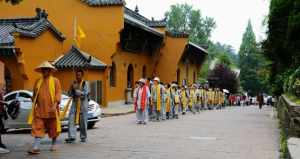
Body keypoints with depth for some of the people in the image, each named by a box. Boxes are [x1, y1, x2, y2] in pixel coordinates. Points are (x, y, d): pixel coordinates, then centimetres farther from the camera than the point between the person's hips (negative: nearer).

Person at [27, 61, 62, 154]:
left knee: (53, 127, 8)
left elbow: (58, 93, -7)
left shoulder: (55, 81, 1)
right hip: (40, 109, 3)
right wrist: (34, 105, 13)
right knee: (38, 128, -7)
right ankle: (36, 147, -11)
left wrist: (55, 105, -19)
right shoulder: (38, 82, 13)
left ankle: (54, 144, 25)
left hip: (51, 109, -3)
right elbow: (34, 95, 19)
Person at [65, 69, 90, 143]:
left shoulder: (85, 83, -1)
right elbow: (70, 94, 12)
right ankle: (71, 136, -10)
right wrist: (71, 88, -6)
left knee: (83, 121, 2)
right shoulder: (74, 83, 11)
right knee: (71, 120, -9)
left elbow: (85, 93, -14)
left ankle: (83, 137, 16)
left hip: (83, 104, -3)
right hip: (74, 104, 4)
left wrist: (76, 90, -14)